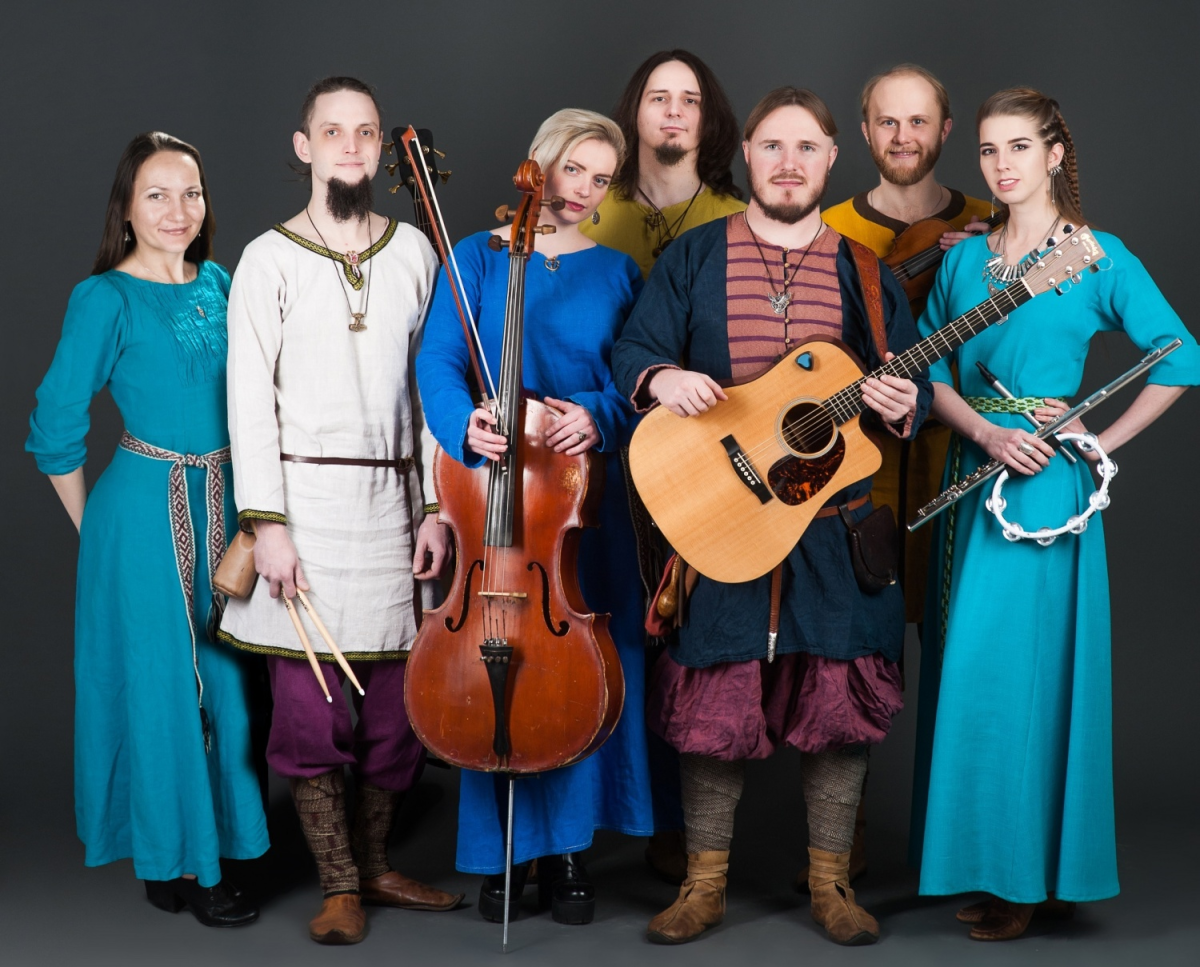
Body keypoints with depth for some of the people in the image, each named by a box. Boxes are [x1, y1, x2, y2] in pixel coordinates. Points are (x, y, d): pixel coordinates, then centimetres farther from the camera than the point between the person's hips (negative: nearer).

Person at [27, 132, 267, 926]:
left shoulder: (222, 285, 6)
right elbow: (56, 432, -6)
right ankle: (174, 860, 17)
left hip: (225, 503, 6)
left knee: (224, 679, 12)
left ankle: (207, 843, 27)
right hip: (146, 510, -5)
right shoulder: (106, 300, -10)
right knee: (160, 683, 3)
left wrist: (252, 507, 9)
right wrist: (96, 528, -1)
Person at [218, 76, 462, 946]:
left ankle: (375, 866, 23)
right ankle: (340, 885, 13)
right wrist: (267, 525, -10)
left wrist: (435, 506, 4)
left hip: (392, 499, 3)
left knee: (394, 703, 5)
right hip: (304, 496, -3)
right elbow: (251, 400, -3)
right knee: (310, 709, -1)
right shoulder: (270, 260, 1)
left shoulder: (414, 252, 10)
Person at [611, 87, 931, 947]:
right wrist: (658, 378, -20)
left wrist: (903, 406, -14)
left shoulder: (866, 270, 10)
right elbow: (633, 350, 3)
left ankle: (831, 882, 19)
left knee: (841, 697, 3)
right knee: (716, 700, 2)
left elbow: (916, 384, 10)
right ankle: (705, 883, 17)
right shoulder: (693, 258, 7)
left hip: (839, 521, 1)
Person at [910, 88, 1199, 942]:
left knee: (1019, 668, -6)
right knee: (969, 667, 7)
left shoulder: (1097, 256, -3)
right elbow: (928, 365, 6)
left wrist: (1105, 441, -8)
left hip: (1046, 484, -5)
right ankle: (987, 865, 19)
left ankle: (1034, 878, 6)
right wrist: (987, 433, -9)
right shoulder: (965, 258, 11)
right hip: (971, 475, 6)